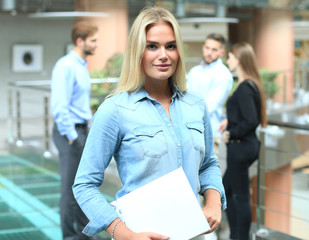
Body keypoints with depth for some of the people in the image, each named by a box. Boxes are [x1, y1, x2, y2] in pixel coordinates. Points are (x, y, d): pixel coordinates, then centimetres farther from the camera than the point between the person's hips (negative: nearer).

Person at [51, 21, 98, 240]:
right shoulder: (66, 66, -15)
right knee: (71, 187, -1)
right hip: (70, 133, -9)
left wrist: (86, 130, 16)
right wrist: (71, 137, -18)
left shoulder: (82, 66, 15)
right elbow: (59, 106, -21)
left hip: (82, 130, 9)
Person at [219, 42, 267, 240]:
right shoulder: (252, 84, 9)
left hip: (240, 147, -10)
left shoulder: (244, 88, -20)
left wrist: (231, 134, -13)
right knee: (226, 190, 19)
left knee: (241, 196, 2)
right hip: (247, 145, 10)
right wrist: (230, 121, 9)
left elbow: (250, 121, -26)